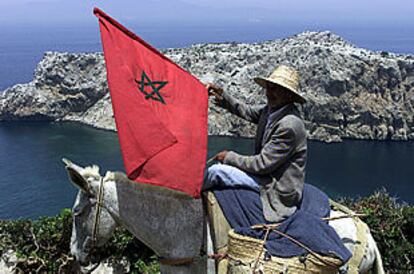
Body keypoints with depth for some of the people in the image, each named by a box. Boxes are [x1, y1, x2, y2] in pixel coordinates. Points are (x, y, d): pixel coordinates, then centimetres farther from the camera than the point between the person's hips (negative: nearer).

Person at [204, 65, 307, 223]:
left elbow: (263, 164, -24)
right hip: (266, 174, 9)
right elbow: (247, 112, 13)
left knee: (217, 171, -13)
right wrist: (222, 95, -2)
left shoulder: (289, 125, -27)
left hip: (278, 189, -9)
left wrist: (230, 157, -12)